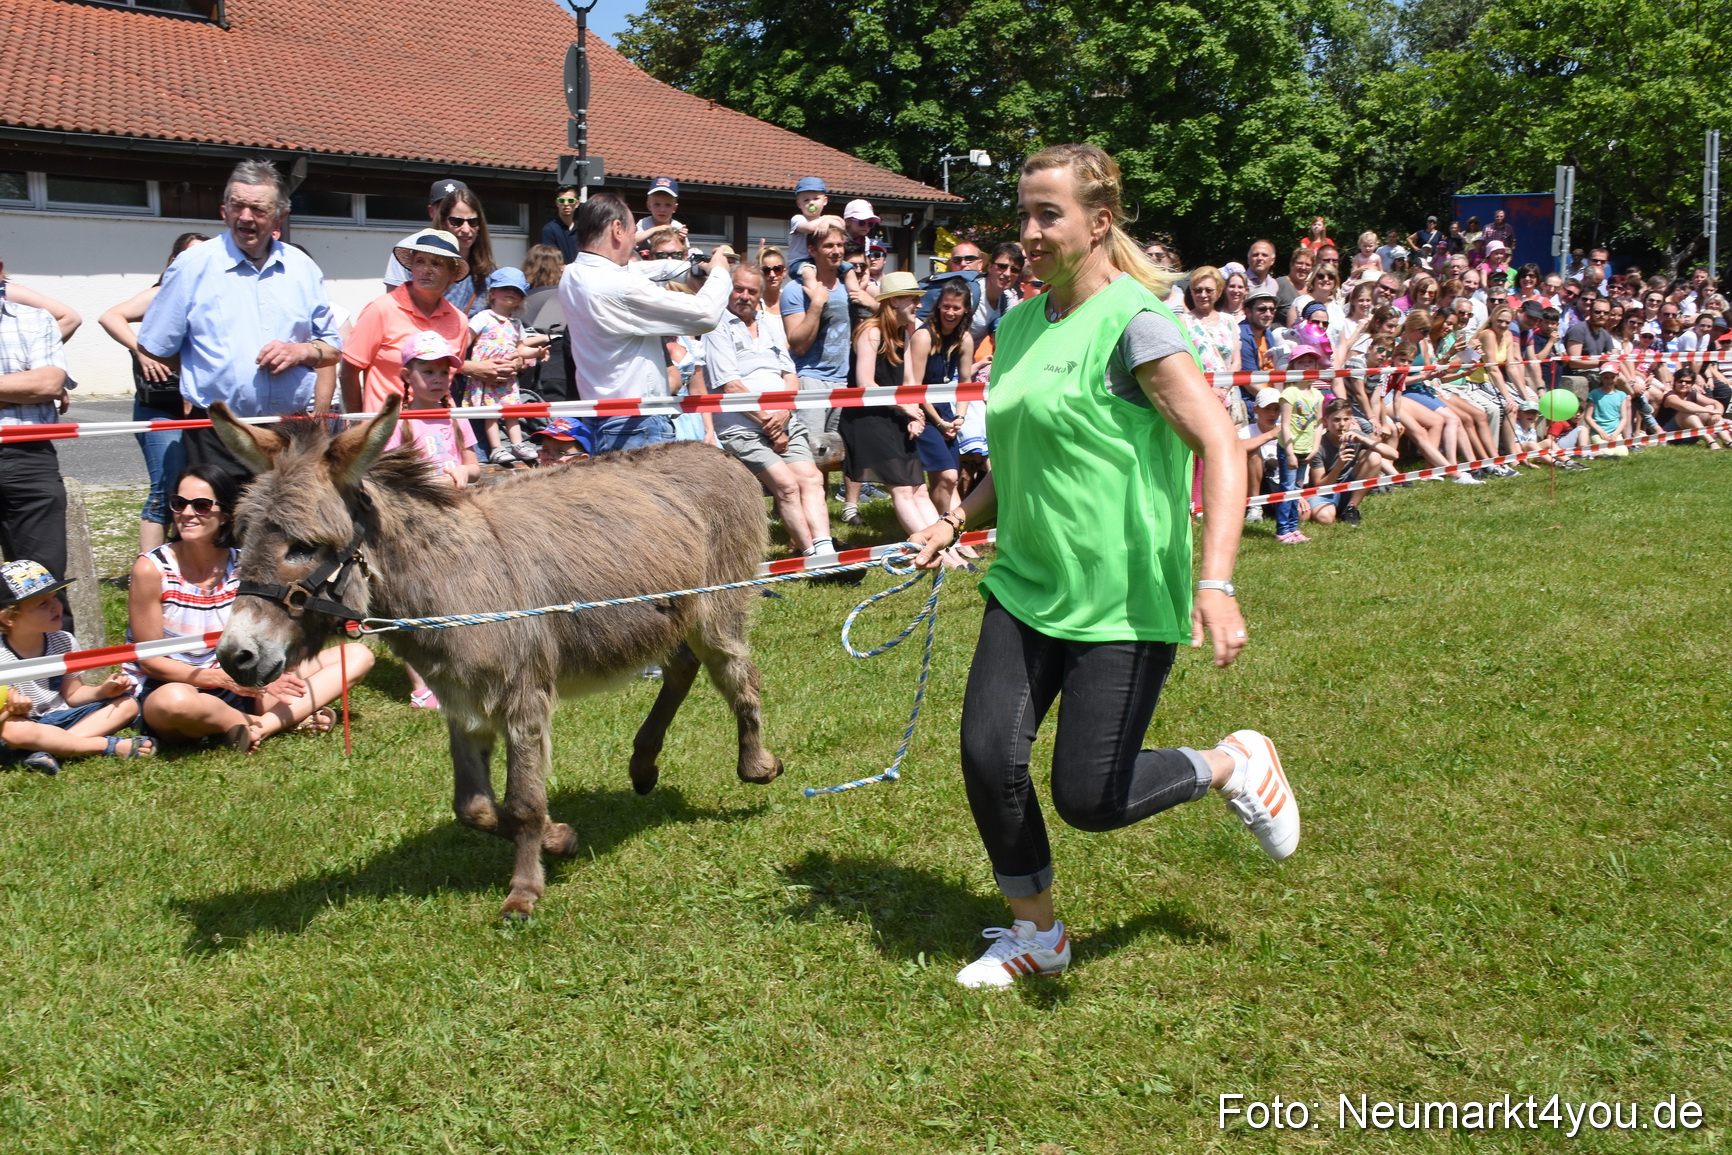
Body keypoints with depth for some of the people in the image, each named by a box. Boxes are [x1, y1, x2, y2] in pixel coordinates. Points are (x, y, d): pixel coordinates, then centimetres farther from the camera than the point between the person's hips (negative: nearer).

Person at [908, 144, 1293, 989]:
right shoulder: (1019, 323, 9)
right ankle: (1036, 933, 21)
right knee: (988, 755, -3)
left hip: (1123, 599, -7)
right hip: (1026, 585, 7)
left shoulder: (1132, 319, -15)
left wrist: (1216, 583, -31)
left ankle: (1233, 764, 24)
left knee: (1088, 799, -5)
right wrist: (957, 520, 11)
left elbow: (1222, 446, -21)